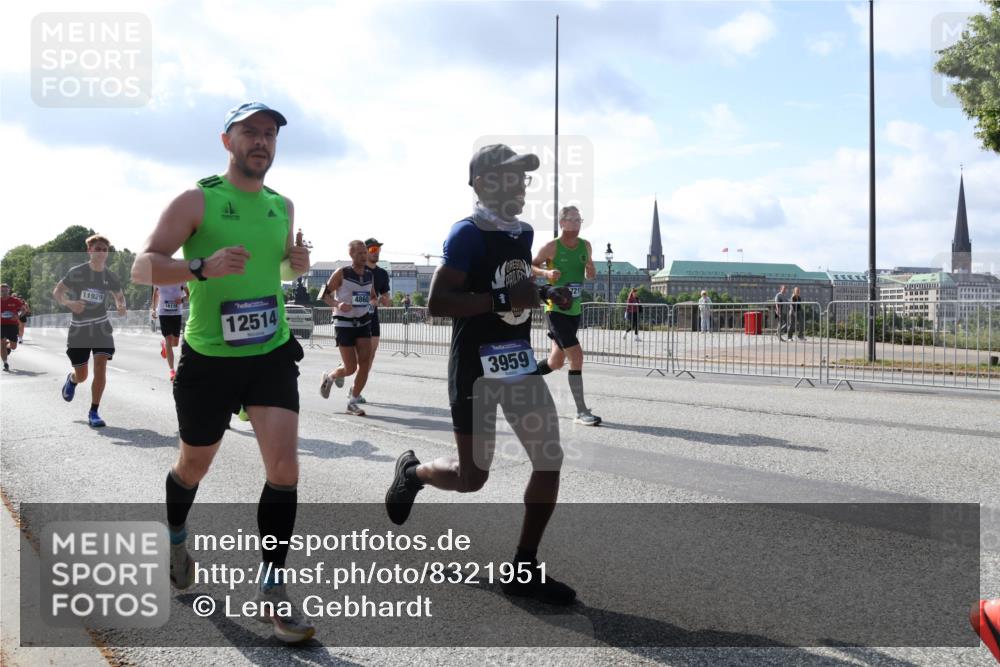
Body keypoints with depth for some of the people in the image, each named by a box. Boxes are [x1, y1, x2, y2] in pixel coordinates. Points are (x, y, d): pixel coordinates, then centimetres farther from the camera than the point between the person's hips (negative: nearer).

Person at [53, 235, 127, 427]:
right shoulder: (77, 272, -9)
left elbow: (119, 295, 14)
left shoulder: (110, 277, -1)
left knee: (100, 368, -15)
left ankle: (93, 413, -5)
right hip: (78, 329, -1)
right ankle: (71, 379, 47)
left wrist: (121, 306, -9)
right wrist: (69, 303, -26)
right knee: (81, 376, 7)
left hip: (101, 328, 1)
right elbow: (57, 292, -5)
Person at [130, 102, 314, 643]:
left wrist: (298, 264, 1)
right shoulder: (196, 201, -8)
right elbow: (142, 267, -14)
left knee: (284, 465, -12)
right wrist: (202, 267, -32)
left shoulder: (283, 206, 8)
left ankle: (272, 590, -2)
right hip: (208, 358, -3)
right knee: (194, 465, 15)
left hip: (271, 353, 3)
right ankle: (176, 536, 48)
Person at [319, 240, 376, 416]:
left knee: (365, 363, -8)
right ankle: (329, 377, 29)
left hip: (363, 322, 5)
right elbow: (325, 294, -4)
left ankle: (353, 402, 5)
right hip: (344, 323, -5)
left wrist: (373, 302, -2)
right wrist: (337, 304, -22)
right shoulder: (341, 273, -8)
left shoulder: (370, 275, 7)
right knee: (350, 368, -6)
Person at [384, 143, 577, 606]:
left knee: (550, 462, -1)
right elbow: (436, 302, -23)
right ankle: (412, 470, 35)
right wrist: (503, 299, -25)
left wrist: (544, 294, 8)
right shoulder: (468, 233, -15)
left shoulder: (524, 233, 10)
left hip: (520, 362, 7)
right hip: (476, 366, -7)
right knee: (471, 476, 1)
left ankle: (523, 569, 11)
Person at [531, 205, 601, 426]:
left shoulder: (585, 246, 7)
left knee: (556, 362, 15)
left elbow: (591, 275, 16)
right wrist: (546, 272, -20)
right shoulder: (551, 247, -10)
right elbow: (531, 266, -1)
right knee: (577, 356, -16)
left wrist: (591, 269, -8)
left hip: (574, 310, 7)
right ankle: (581, 411, -9)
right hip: (556, 310, -7)